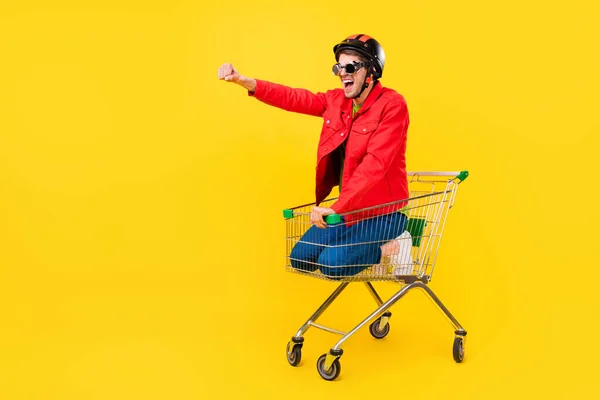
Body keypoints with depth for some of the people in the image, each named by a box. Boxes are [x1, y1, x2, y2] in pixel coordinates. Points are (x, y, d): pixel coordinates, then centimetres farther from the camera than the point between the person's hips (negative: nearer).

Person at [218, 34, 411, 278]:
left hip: (382, 212, -7)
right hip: (347, 208, 8)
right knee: (300, 259, 5)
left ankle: (392, 248, 3)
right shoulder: (336, 101, 5)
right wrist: (244, 82, -14)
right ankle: (374, 248, 18)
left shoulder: (392, 105, -16)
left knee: (332, 263, -21)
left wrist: (338, 207, -34)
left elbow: (375, 163, -27)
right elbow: (293, 98, 0)